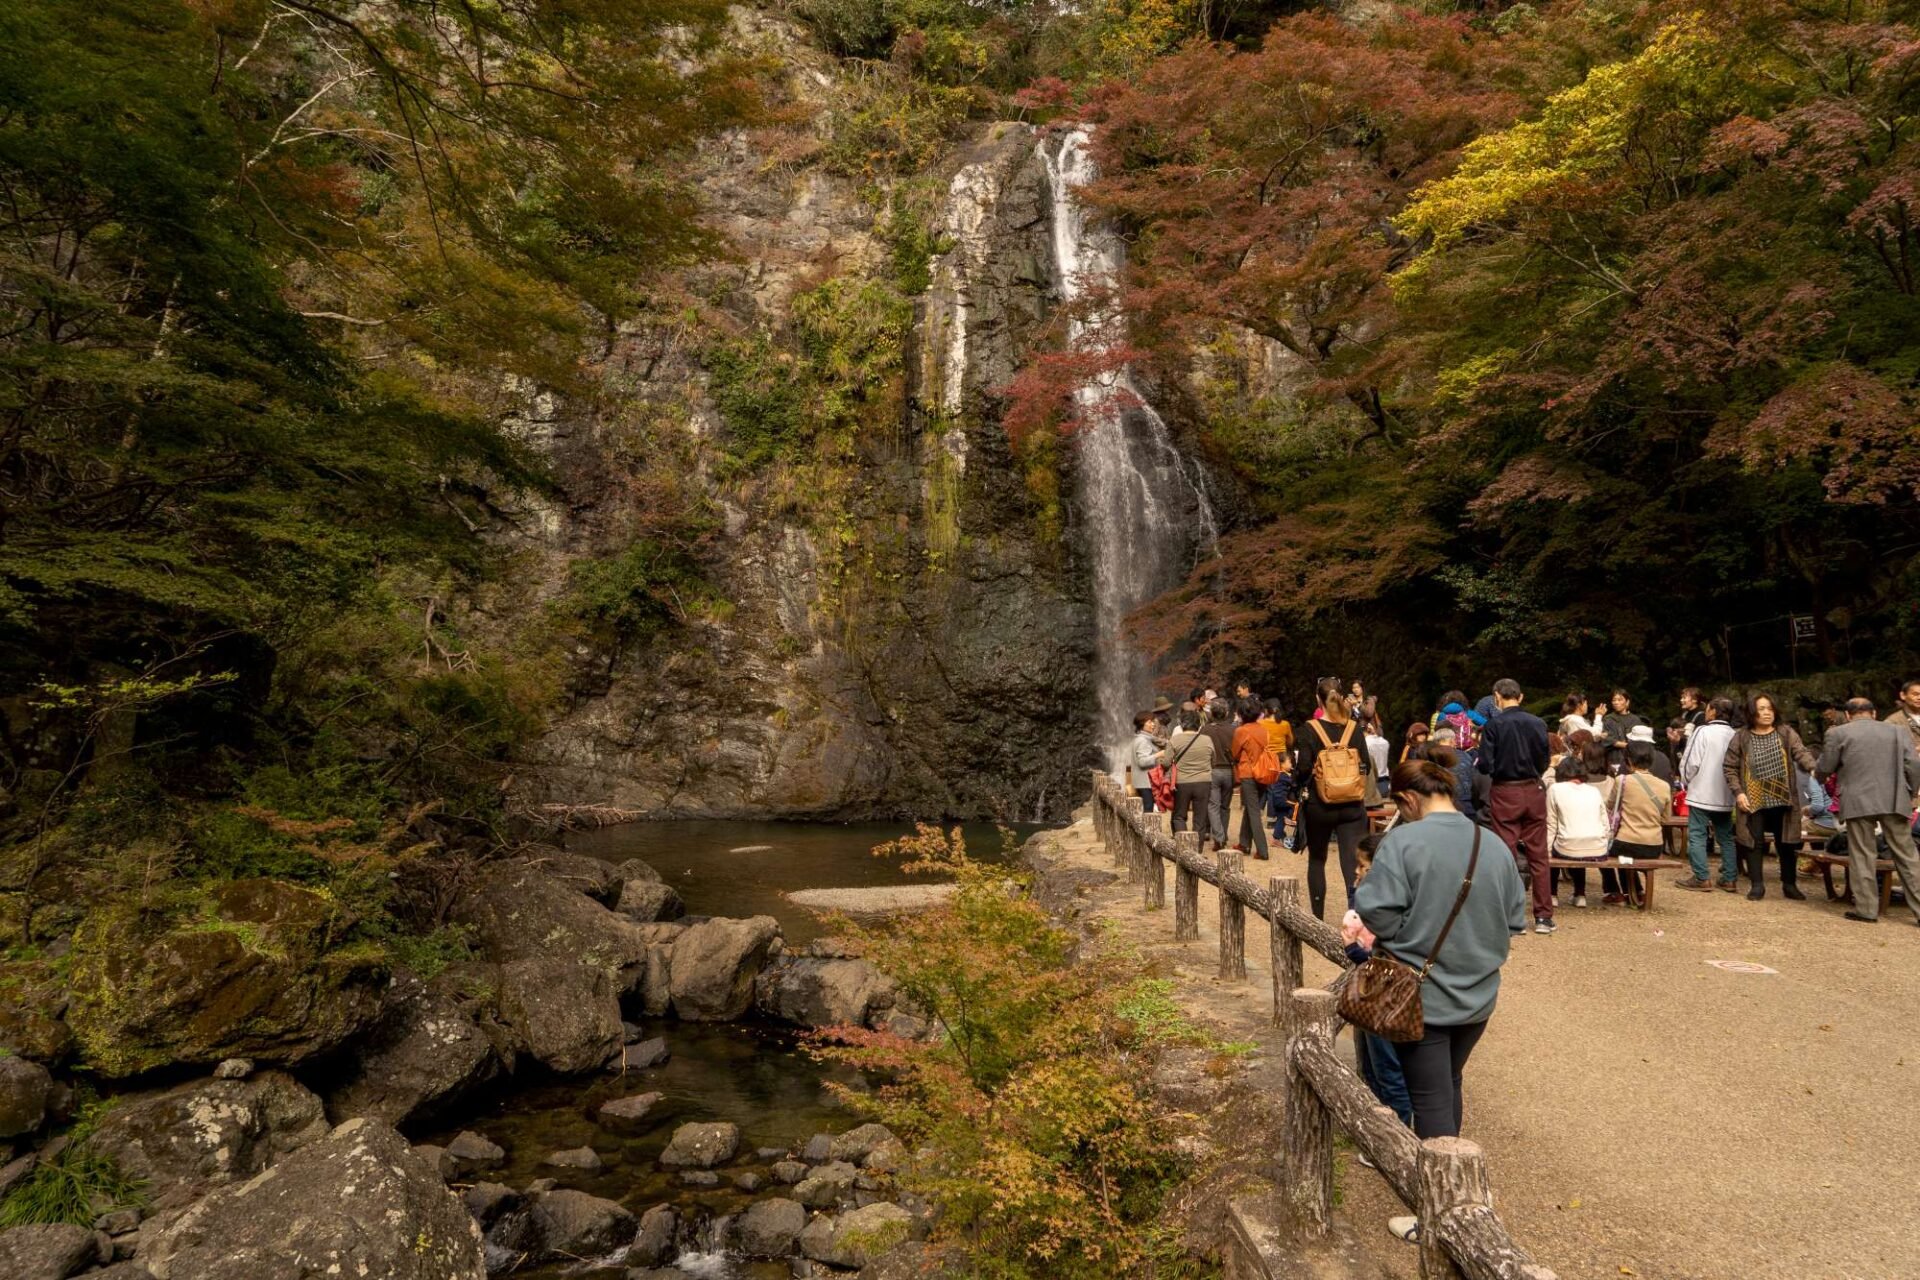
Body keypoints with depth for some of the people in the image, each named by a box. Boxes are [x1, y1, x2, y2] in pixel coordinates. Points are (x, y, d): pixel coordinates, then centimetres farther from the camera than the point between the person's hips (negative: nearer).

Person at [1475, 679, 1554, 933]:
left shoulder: (1494, 724, -12)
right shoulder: (1538, 723, -2)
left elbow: (1485, 766, -12)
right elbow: (1544, 762, 6)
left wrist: (1477, 763, 10)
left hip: (1504, 793, -3)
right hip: (1534, 791, 3)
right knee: (1538, 854, 9)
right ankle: (1543, 916, 12)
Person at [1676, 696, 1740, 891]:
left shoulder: (1703, 731, -13)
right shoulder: (1734, 735, 5)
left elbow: (1690, 762, -14)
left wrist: (1686, 782, 3)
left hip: (1702, 793, -6)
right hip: (1725, 796, 6)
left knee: (1697, 835, -1)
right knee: (1726, 837, 14)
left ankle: (1701, 878, -3)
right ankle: (1730, 878, 15)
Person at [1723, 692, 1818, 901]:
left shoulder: (1786, 733, 3)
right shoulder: (1741, 738, -1)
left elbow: (1801, 753, -11)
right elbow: (1729, 768, 2)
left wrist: (1813, 768, -32)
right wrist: (1738, 792, -9)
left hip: (1782, 799, 1)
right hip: (1754, 801, -1)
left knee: (1786, 842, 9)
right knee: (1755, 842, 2)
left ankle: (1789, 884, 22)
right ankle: (1757, 884, 11)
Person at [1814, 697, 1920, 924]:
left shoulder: (1839, 733, 1)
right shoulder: (1898, 730, 9)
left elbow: (1823, 769, 4)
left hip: (1859, 802, -2)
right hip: (1895, 801, 3)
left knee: (1863, 855, 3)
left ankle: (1866, 909, 4)